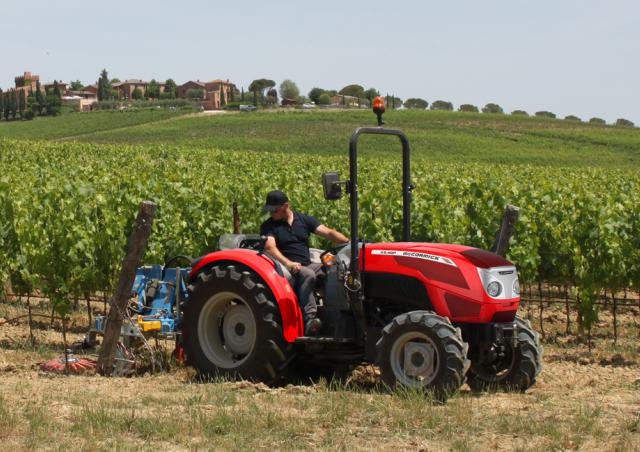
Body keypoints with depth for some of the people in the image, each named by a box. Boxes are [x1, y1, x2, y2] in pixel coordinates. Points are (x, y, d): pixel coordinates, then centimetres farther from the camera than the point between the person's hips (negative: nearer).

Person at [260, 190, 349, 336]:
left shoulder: (304, 219, 13)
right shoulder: (268, 226, 5)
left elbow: (328, 233, 4)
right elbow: (270, 247, -13)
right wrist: (288, 263, -31)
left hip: (307, 265, 4)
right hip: (286, 268, -4)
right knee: (307, 274, -37)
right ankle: (309, 318, -48)